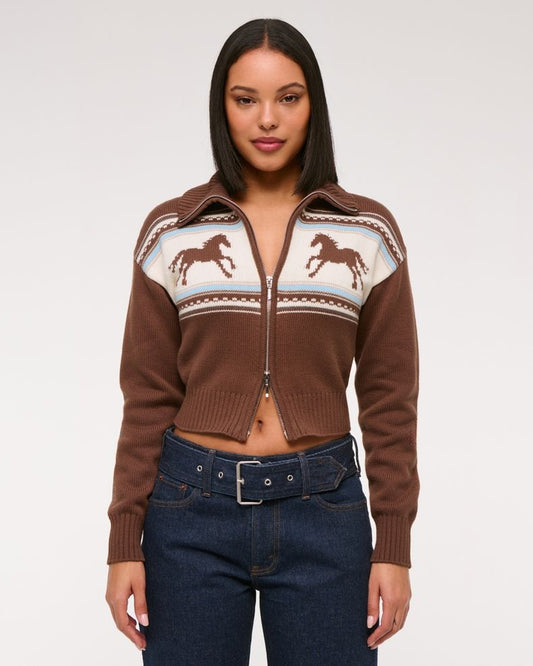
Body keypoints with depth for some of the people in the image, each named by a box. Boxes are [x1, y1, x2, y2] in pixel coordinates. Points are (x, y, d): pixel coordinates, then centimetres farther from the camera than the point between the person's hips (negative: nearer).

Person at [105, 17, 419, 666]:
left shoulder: (369, 230, 0)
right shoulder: (171, 230, 0)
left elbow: (388, 399, 2)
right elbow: (148, 397, 2)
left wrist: (394, 547, 0)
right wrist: (125, 543, 0)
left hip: (323, 512, 0)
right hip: (193, 513, 0)